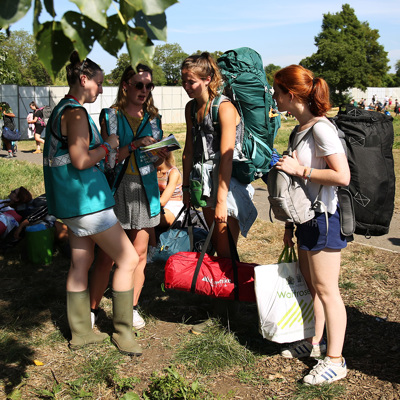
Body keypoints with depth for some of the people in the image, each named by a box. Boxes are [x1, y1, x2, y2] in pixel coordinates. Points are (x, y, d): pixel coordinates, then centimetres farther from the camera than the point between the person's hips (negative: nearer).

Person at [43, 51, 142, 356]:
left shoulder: (63, 110, 17)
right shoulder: (75, 112, -15)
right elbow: (81, 161, -22)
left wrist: (105, 153, 16)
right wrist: (108, 146, -8)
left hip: (73, 200, 11)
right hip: (85, 198, -11)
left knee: (81, 263, 14)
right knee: (128, 259, -5)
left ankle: (81, 332, 24)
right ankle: (123, 332, 5)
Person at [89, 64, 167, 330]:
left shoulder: (153, 118, 11)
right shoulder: (111, 116, -1)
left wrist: (161, 156, -6)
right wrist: (134, 145, -19)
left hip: (145, 189, 4)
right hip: (116, 188, -4)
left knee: (139, 254, 8)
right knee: (106, 256, -3)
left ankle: (132, 308, 22)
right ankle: (92, 309, 12)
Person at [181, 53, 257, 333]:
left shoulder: (225, 108, -16)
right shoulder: (191, 108, 8)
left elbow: (226, 158, -20)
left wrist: (221, 200, -22)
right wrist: (187, 188, 15)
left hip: (230, 181, -7)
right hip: (205, 180, 7)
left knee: (226, 251, -2)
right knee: (216, 247, 13)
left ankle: (224, 312, 9)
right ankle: (220, 305, 25)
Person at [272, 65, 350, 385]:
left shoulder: (321, 128, -18)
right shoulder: (299, 130, 11)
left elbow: (342, 176, -26)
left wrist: (300, 169, -20)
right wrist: (290, 224, 18)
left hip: (324, 217, -9)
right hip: (306, 216, 9)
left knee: (326, 289, -1)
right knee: (311, 285, 18)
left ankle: (335, 361, 11)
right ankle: (314, 342, 33)